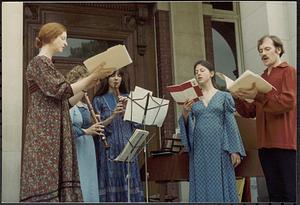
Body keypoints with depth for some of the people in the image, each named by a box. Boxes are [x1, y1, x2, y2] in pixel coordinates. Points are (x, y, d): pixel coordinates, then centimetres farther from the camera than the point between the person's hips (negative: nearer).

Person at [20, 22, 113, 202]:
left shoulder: (48, 65, 21)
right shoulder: (38, 62, -6)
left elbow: (65, 102, 18)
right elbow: (59, 91, -19)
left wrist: (87, 86, 10)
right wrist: (92, 77, -13)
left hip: (56, 134, 9)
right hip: (44, 134, -9)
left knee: (59, 182, 6)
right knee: (46, 185, -8)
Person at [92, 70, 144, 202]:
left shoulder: (127, 98, 14)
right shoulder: (99, 100, 4)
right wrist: (113, 115, -18)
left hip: (127, 146, 3)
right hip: (109, 147, -3)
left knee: (130, 182, 0)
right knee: (112, 183, -6)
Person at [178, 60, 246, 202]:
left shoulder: (223, 96, 5)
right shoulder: (192, 99, 10)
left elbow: (231, 124, 2)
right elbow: (188, 125, 8)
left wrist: (235, 150, -6)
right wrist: (185, 114, -13)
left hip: (219, 147, -2)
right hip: (199, 148, 2)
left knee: (221, 185, 1)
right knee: (202, 187, 4)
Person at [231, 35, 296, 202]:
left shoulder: (289, 71, 2)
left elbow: (288, 102, -14)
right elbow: (250, 112, 16)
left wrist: (257, 96, -21)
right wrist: (238, 98, -2)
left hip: (286, 143, -6)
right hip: (266, 144, 7)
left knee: (291, 193, -5)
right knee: (275, 194, 10)